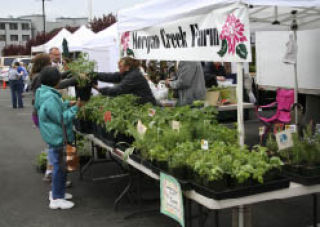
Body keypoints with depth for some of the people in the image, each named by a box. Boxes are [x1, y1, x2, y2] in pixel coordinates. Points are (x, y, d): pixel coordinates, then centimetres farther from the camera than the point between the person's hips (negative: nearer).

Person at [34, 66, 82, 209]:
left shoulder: (44, 92, 6)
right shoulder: (50, 98, -26)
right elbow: (62, 118, -22)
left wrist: (67, 104, 9)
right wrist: (75, 108, -15)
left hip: (55, 136, 10)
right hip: (56, 137, -10)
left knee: (59, 165, 21)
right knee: (60, 166, -1)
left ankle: (57, 191, 34)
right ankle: (56, 199, 9)